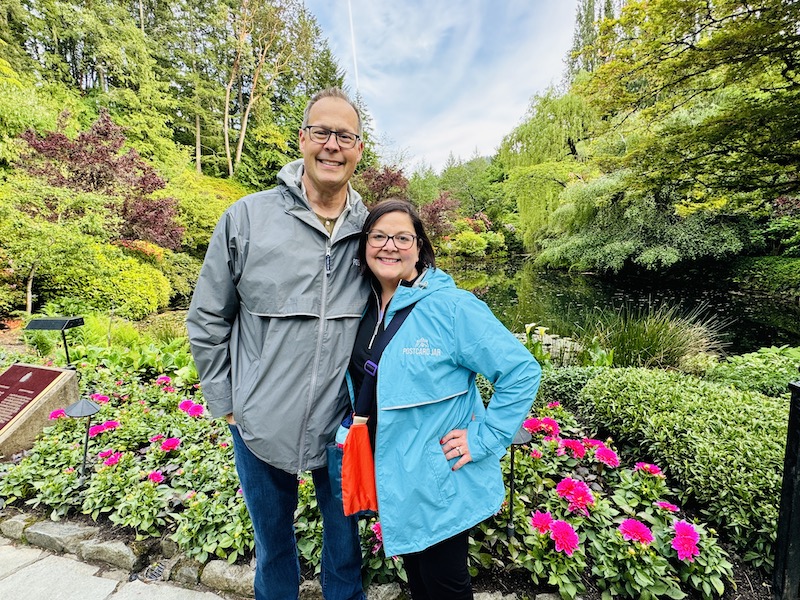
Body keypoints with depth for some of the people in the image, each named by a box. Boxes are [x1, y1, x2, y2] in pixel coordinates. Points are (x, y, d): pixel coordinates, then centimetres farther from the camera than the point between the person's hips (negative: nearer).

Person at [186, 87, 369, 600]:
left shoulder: (371, 230, -4)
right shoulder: (247, 218, -10)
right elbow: (207, 321, -2)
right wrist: (225, 404, -1)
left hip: (344, 425, 1)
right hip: (261, 425, 0)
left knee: (344, 533, 25)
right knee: (273, 539, 26)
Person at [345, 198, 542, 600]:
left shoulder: (451, 307, -22)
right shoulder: (365, 308, -2)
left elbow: (522, 372, -20)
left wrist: (484, 440, -20)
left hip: (440, 483, -5)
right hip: (390, 479, 6)